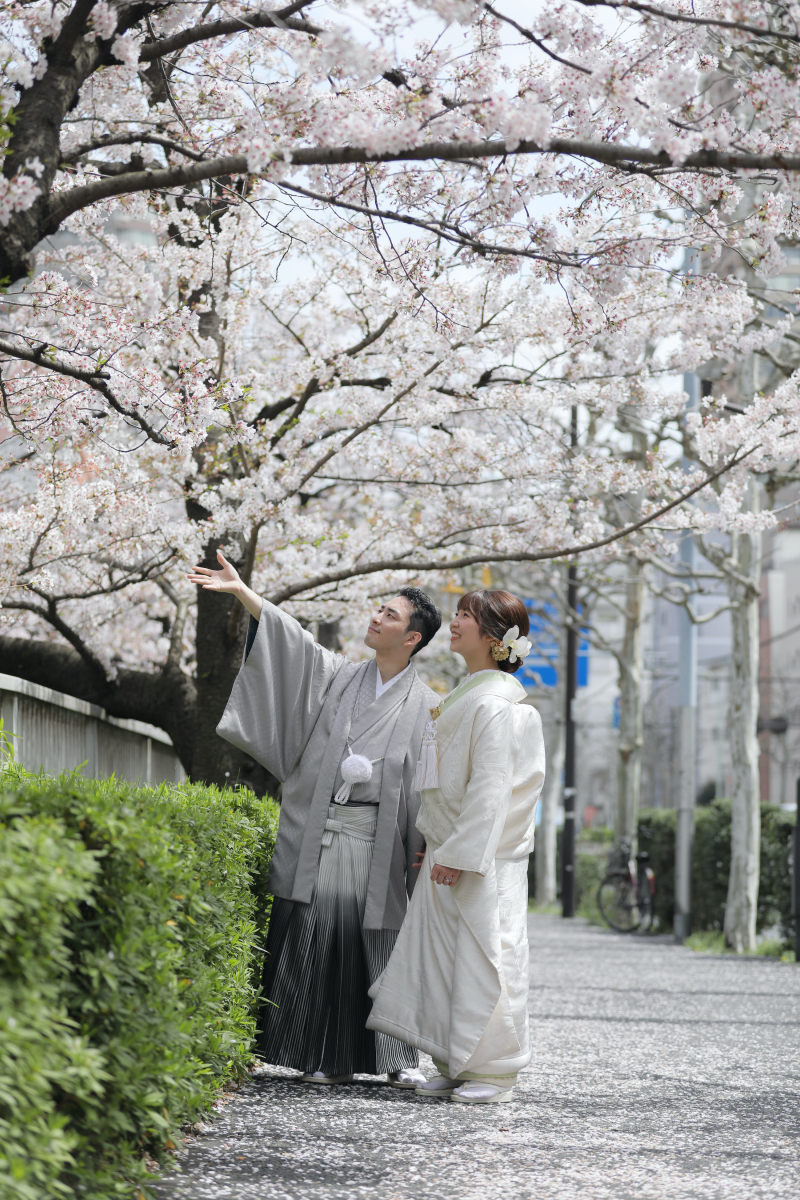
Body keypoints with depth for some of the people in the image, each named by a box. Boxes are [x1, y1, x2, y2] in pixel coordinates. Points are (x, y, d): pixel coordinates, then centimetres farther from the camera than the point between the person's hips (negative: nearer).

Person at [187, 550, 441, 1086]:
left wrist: (422, 847, -7)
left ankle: (399, 1057, 4)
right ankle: (331, 1058, 4)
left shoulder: (424, 706, 5)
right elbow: (292, 638, 7)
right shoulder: (340, 676, 13)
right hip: (317, 830, 2)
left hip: (375, 837, -2)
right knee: (321, 937, -2)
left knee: (380, 943, -4)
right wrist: (241, 591, -3)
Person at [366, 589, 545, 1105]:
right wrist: (436, 845, 18)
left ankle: (493, 1073, 0)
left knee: (484, 960, -5)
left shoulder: (496, 705, -14)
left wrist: (459, 853, -21)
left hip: (484, 860, -10)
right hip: (450, 853, 10)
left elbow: (491, 787, -19)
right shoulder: (466, 698, 16)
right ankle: (456, 1067, 14)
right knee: (442, 958, 9)